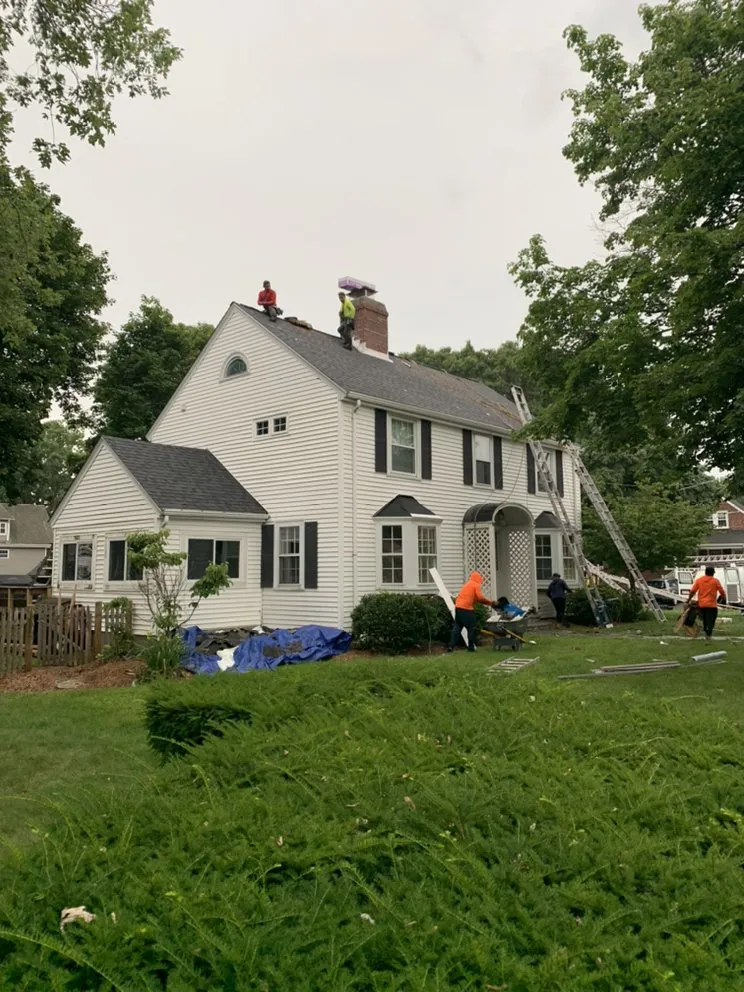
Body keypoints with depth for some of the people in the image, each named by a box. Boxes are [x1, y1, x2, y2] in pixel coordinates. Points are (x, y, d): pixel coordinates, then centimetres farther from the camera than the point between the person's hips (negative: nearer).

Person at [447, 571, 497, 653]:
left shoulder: (467, 584, 24)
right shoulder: (476, 585, -1)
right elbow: (480, 597, -12)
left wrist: (488, 602, 18)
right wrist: (490, 602, 1)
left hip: (458, 607, 8)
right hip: (466, 609, -8)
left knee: (457, 627, 9)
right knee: (472, 627, 4)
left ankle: (451, 646, 3)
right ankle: (471, 646, 7)